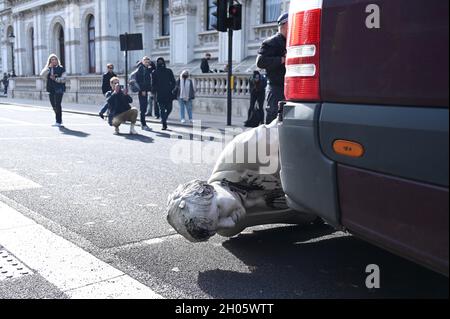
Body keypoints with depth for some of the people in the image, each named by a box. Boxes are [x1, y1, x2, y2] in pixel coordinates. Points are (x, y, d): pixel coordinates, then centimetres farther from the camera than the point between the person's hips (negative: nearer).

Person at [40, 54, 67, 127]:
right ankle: (59, 120, 27)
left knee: (57, 105, -12)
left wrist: (55, 78, -18)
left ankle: (58, 122, -7)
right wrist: (49, 67, -10)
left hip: (59, 89, -5)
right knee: (54, 106, 11)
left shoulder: (61, 69, 2)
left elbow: (63, 79, -6)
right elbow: (42, 75, -5)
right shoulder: (48, 69, 12)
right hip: (51, 89, 5)